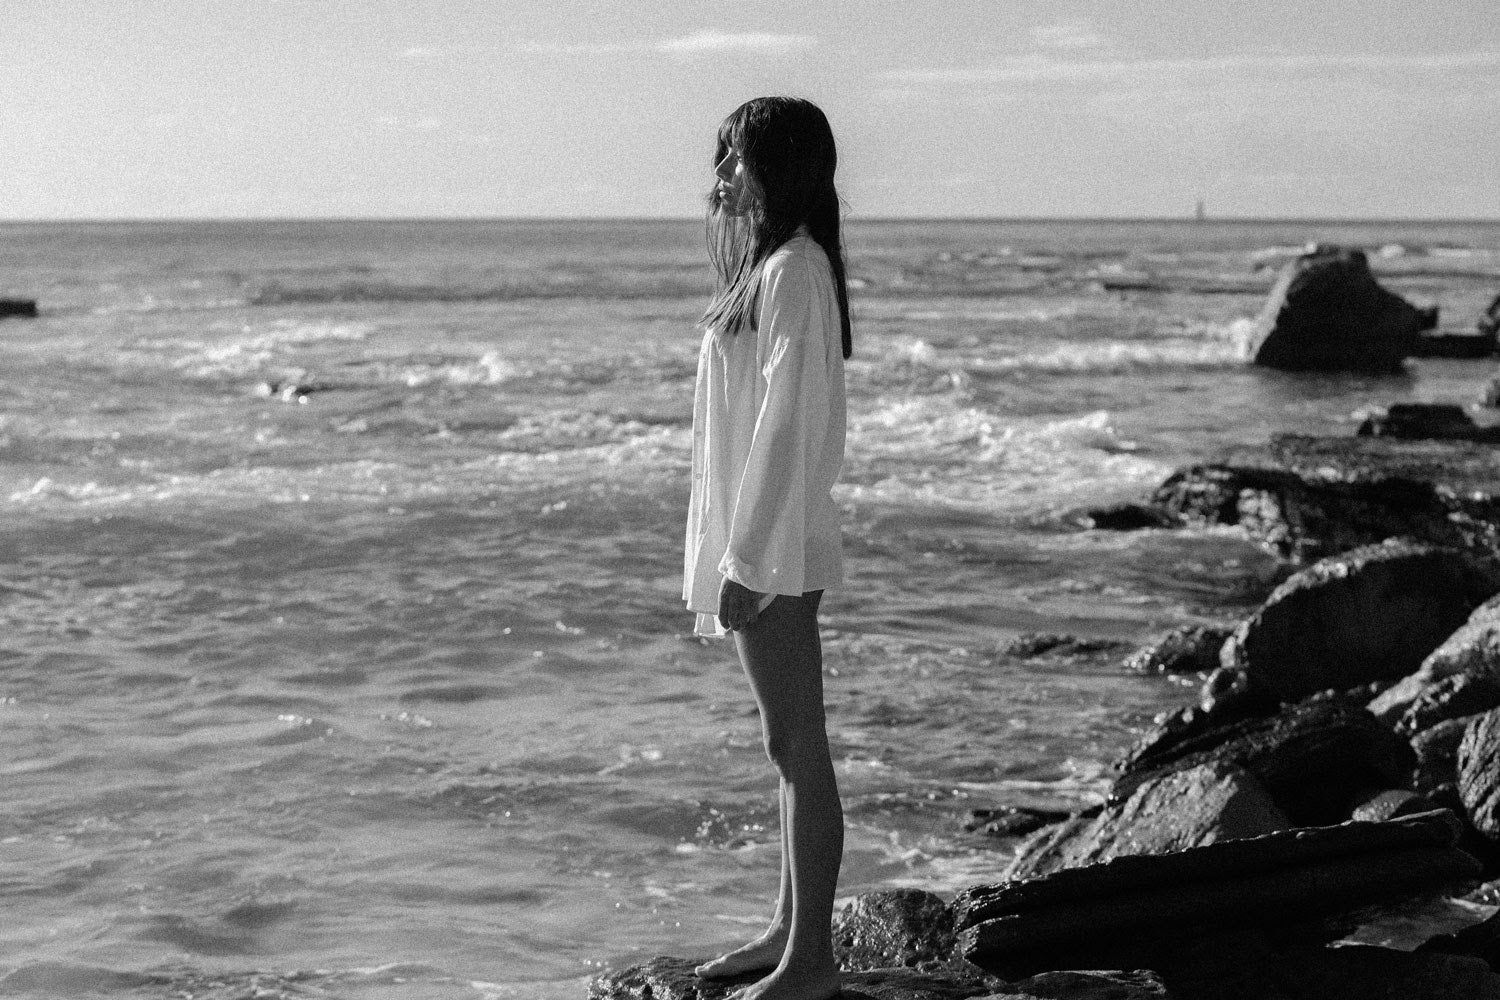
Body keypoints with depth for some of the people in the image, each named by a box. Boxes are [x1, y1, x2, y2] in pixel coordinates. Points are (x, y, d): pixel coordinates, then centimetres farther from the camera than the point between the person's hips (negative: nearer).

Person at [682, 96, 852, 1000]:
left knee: (799, 748, -4)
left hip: (777, 549, -10)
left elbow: (788, 425, -20)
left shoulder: (794, 271, -16)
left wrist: (750, 555, -21)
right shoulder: (771, 265, 14)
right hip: (760, 543, 10)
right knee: (790, 746, 15)